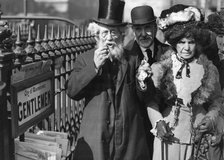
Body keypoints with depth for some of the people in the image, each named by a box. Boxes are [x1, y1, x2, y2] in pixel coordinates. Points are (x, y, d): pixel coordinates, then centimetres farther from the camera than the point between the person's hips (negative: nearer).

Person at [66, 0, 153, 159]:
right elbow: (72, 92, -9)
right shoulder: (85, 58, 3)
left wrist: (142, 80, -11)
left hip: (129, 135, 2)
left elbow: (142, 98, 9)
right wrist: (94, 66, -18)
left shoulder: (132, 59, 6)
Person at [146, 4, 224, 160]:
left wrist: (211, 118, -8)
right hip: (169, 134, -1)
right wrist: (158, 122, -12)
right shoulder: (160, 68, -3)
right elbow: (151, 99, 1)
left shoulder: (208, 69, 0)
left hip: (200, 135, 1)